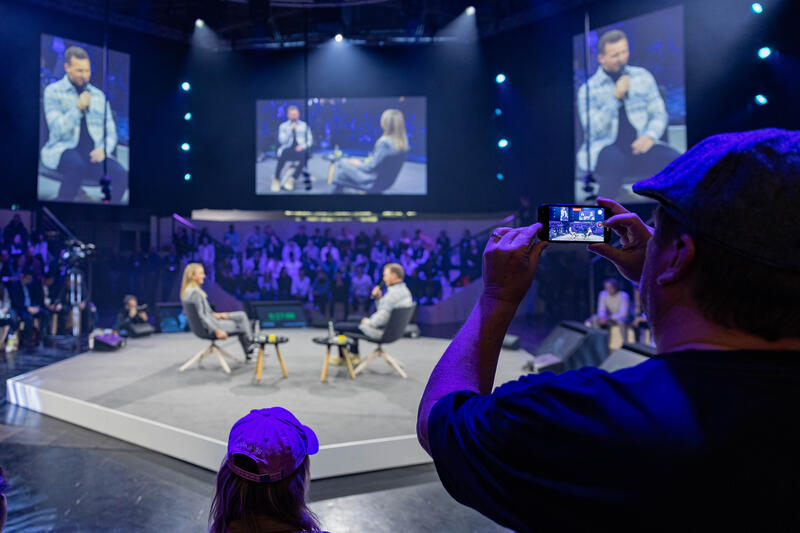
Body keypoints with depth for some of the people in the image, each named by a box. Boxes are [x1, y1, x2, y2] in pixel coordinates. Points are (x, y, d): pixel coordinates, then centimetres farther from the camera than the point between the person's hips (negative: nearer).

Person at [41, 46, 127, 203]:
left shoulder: (98, 95, 18)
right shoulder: (53, 91, 6)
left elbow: (111, 132, 16)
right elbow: (58, 130, -6)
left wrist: (104, 149, -5)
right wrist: (78, 108, -15)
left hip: (94, 154, 3)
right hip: (64, 150, -3)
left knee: (121, 175, -27)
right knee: (77, 165, -39)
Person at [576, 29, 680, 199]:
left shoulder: (642, 76, 13)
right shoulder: (588, 89, 2)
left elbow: (659, 114, 13)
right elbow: (594, 131, -11)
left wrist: (650, 135, -9)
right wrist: (616, 97, -16)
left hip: (639, 147, 3)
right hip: (604, 148, -3)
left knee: (674, 159, -25)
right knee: (615, 159, -38)